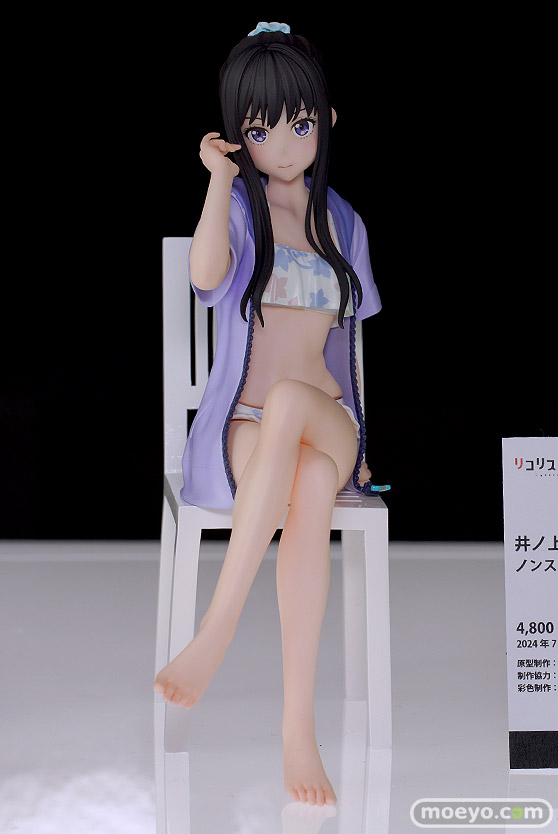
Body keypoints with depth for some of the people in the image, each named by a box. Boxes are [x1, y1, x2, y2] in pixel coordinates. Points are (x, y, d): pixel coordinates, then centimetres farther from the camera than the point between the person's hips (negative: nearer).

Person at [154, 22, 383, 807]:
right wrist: (221, 178, -8)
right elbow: (207, 273, -17)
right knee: (308, 489, -40)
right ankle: (299, 727, -43)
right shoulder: (238, 206, 7)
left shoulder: (343, 223, 18)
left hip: (327, 425, 2)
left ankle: (216, 632, -42)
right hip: (240, 431, -2)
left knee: (291, 398, -39)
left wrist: (356, 443, 15)